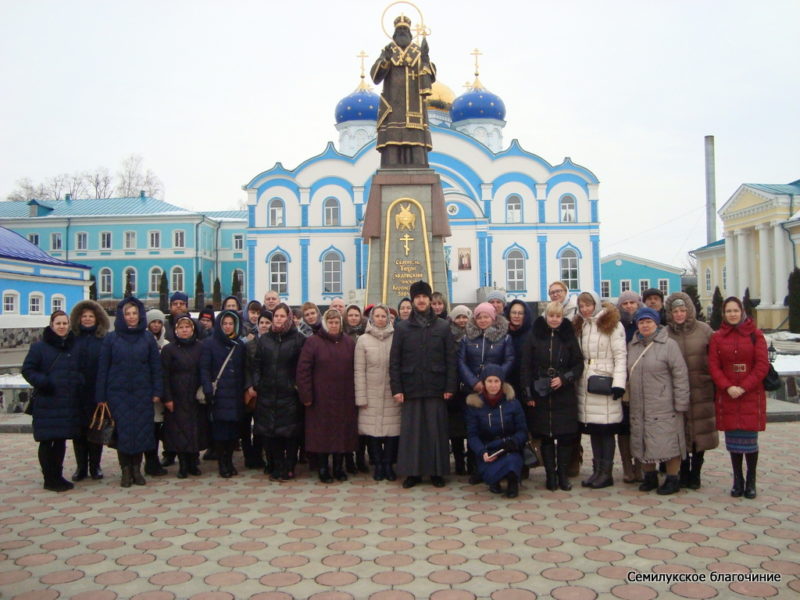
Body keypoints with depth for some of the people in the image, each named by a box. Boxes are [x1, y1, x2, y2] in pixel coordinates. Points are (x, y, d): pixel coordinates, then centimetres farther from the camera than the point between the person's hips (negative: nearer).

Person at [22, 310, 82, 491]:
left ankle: (57, 475, 23)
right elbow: (27, 369, -3)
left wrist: (79, 383, 1)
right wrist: (41, 382, -18)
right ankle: (49, 479, 10)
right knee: (47, 441, 1)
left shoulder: (74, 347, 11)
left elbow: (80, 371, 19)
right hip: (46, 403, -4)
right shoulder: (39, 346, -3)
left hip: (69, 403, 4)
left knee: (61, 440, 12)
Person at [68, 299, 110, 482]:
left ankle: (95, 466, 16)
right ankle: (81, 467, 16)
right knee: (78, 429, 6)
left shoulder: (104, 339, 1)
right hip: (76, 392, 1)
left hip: (96, 392, -1)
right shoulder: (72, 339, 5)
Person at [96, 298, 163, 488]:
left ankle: (136, 468, 16)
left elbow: (156, 366, 4)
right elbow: (102, 368, 2)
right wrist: (101, 396, -2)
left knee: (141, 431, 3)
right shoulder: (111, 338, 2)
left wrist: (157, 392, -2)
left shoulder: (148, 337, 4)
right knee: (122, 432, 0)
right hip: (118, 393, -1)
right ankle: (125, 470, 12)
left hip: (142, 393, 1)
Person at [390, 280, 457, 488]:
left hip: (436, 389, 0)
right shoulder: (402, 328, 5)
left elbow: (451, 360, 3)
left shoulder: (443, 327, 5)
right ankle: (413, 472, 14)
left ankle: (437, 472, 15)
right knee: (411, 431, 3)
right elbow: (394, 361, 2)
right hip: (410, 388, 0)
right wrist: (396, 389, -4)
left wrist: (450, 387, -4)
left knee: (436, 431, 4)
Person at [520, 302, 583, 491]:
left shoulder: (569, 337, 5)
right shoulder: (533, 337, 2)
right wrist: (528, 394, -5)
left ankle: (563, 475, 13)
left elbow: (579, 364, 7)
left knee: (565, 436, 0)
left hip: (564, 395, 1)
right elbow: (525, 367, 1)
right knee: (546, 436, 3)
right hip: (541, 395, -1)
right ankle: (550, 475, 13)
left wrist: (564, 378, -10)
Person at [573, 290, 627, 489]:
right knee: (592, 429, 9)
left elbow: (620, 356, -8)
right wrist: (575, 378, 8)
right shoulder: (579, 325, 16)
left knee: (606, 429, -1)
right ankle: (597, 470, 17)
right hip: (585, 384, 6)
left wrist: (618, 383, -15)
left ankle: (606, 472, 8)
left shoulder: (612, 325, -3)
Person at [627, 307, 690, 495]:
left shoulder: (668, 344, -7)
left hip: (664, 407, -6)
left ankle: (672, 479, 13)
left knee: (668, 442, -2)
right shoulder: (632, 346, 11)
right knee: (643, 443, 12)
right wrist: (628, 394, 10)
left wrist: (680, 404, -12)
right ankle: (650, 477, 26)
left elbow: (680, 375, -10)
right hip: (639, 407, 6)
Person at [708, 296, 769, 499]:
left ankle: (751, 482, 13)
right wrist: (728, 387, -12)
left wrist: (744, 387, -12)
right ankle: (737, 480, 16)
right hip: (727, 396, 1)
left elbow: (762, 364, -3)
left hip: (752, 395, -1)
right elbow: (713, 366, 2)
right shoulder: (717, 338, 6)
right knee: (733, 440, 5)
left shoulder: (755, 334, 2)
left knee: (750, 439, 1)